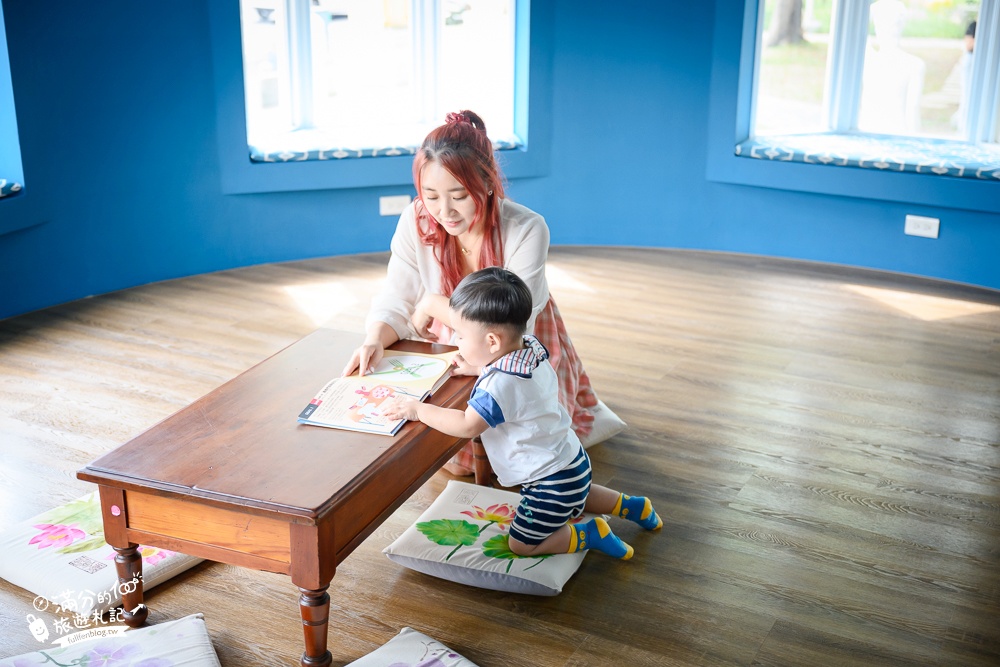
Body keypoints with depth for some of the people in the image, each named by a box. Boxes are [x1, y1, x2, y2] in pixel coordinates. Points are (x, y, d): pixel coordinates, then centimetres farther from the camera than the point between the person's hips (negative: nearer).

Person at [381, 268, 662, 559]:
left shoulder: (501, 384, -32)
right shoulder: (531, 349, -5)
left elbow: (467, 426, -29)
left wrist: (417, 409, -21)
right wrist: (474, 367, 3)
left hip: (552, 480, -10)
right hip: (570, 460, 10)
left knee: (522, 545, 4)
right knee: (576, 499, 38)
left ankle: (592, 534, 3)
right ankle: (630, 505, 30)